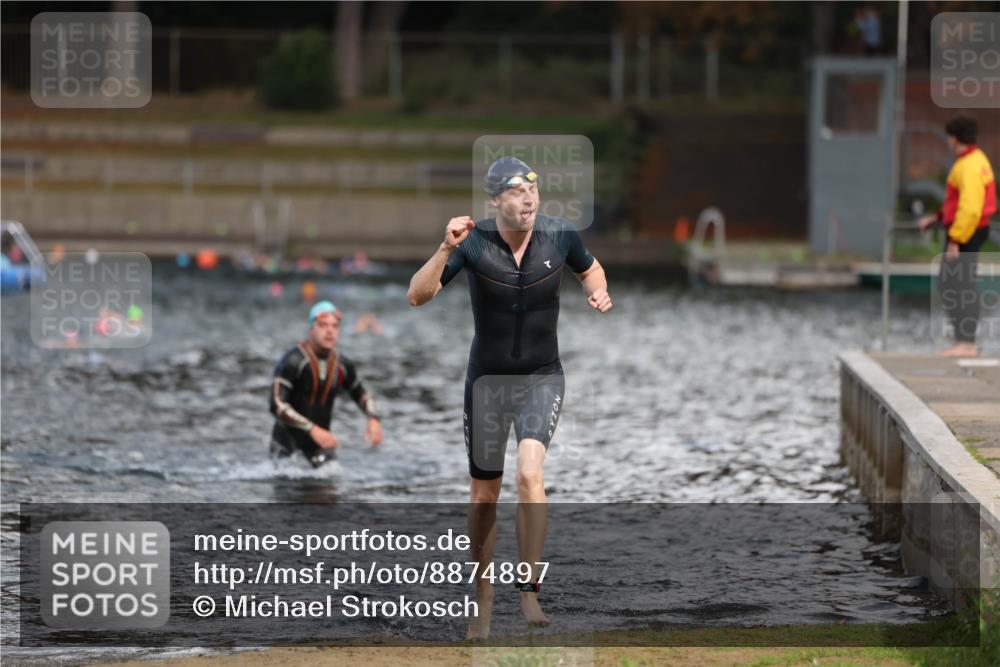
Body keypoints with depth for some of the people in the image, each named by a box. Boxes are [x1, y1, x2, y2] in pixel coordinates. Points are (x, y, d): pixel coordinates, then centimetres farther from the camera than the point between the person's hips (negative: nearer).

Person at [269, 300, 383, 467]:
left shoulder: (342, 365, 1)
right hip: (288, 442, -4)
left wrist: (373, 418, 0)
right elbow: (277, 405, -23)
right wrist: (313, 429, -30)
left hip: (321, 441, 4)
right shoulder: (293, 361, -16)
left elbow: (360, 394, 21)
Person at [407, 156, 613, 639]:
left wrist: (598, 292, -9)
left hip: (542, 379, 0)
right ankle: (483, 598, 26)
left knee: (529, 473, -23)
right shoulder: (473, 242, -16)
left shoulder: (559, 234, -10)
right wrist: (446, 249, -36)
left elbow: (590, 269, 13)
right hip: (488, 379, 0)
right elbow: (417, 296, -22)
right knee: (484, 495, 9)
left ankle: (529, 590, -14)